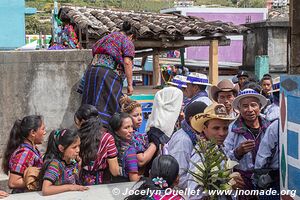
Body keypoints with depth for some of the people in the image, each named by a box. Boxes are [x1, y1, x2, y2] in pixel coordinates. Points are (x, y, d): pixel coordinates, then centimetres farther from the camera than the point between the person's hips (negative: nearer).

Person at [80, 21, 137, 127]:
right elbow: (127, 62, -6)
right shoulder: (127, 42, 6)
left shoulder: (106, 37, 28)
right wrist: (130, 84, -6)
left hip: (91, 70, 7)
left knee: (90, 107, 6)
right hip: (108, 73, -7)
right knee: (107, 106, -8)